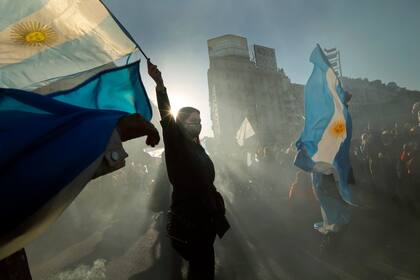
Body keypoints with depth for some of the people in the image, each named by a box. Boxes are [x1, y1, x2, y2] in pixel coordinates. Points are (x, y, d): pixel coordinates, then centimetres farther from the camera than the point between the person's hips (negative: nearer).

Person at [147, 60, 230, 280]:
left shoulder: (197, 149, 11)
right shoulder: (177, 146, -7)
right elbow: (167, 120, -24)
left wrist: (218, 210, 20)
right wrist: (160, 84, -35)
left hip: (205, 221, 7)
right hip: (188, 223, -7)